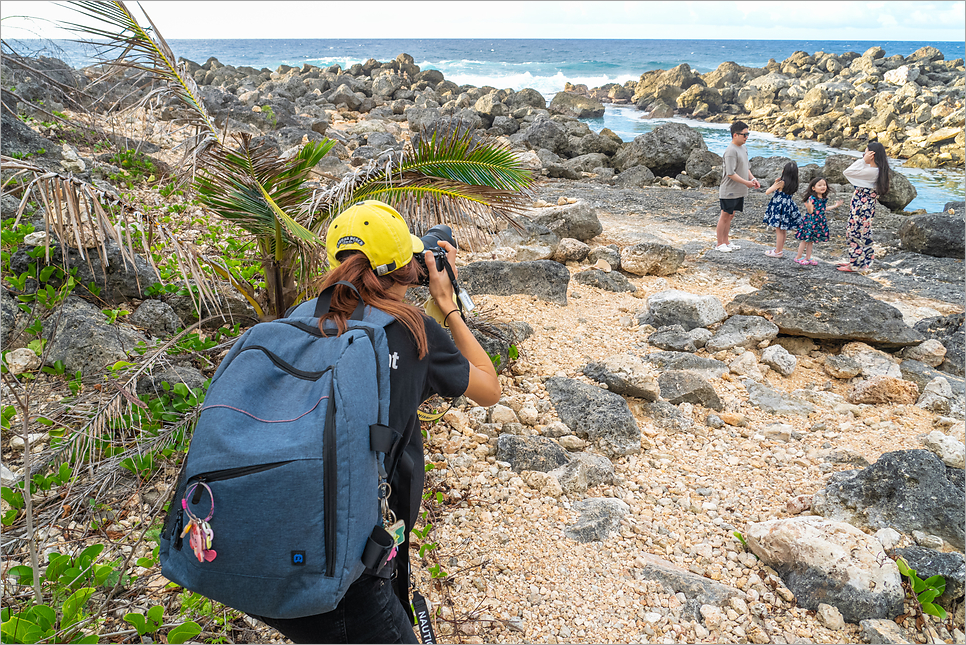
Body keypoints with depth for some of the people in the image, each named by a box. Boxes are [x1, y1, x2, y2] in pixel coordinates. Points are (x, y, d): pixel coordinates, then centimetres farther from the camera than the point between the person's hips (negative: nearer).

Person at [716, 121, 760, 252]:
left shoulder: (743, 148, 11)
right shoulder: (731, 151, -19)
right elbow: (731, 173, -24)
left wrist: (753, 179, 5)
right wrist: (746, 182, -20)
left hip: (739, 191, 9)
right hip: (729, 191, -9)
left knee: (730, 216, 15)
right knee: (725, 216, 0)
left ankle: (726, 242, 23)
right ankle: (720, 244, 10)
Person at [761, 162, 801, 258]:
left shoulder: (781, 183, -19)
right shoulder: (794, 184, 0)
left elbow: (767, 192, -16)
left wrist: (775, 184, -3)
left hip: (779, 208, -7)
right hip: (789, 206, 7)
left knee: (779, 230, 0)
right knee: (783, 230, 17)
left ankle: (778, 252, 7)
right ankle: (780, 248, 29)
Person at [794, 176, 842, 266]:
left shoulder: (824, 198, 6)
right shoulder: (812, 198, -18)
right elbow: (810, 211, -19)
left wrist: (834, 206, 22)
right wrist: (808, 207, -40)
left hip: (819, 222, 7)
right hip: (810, 221, -7)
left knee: (811, 240, 14)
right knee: (805, 239, -1)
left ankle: (808, 257, 21)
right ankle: (798, 257, 11)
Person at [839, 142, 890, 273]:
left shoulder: (871, 171, -25)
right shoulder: (877, 169, 6)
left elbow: (847, 172, -22)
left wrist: (863, 161, -20)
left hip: (862, 206, -10)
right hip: (861, 204, 10)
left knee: (856, 233, 0)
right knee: (852, 231, 19)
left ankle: (854, 265, 9)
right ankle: (853, 260, 30)